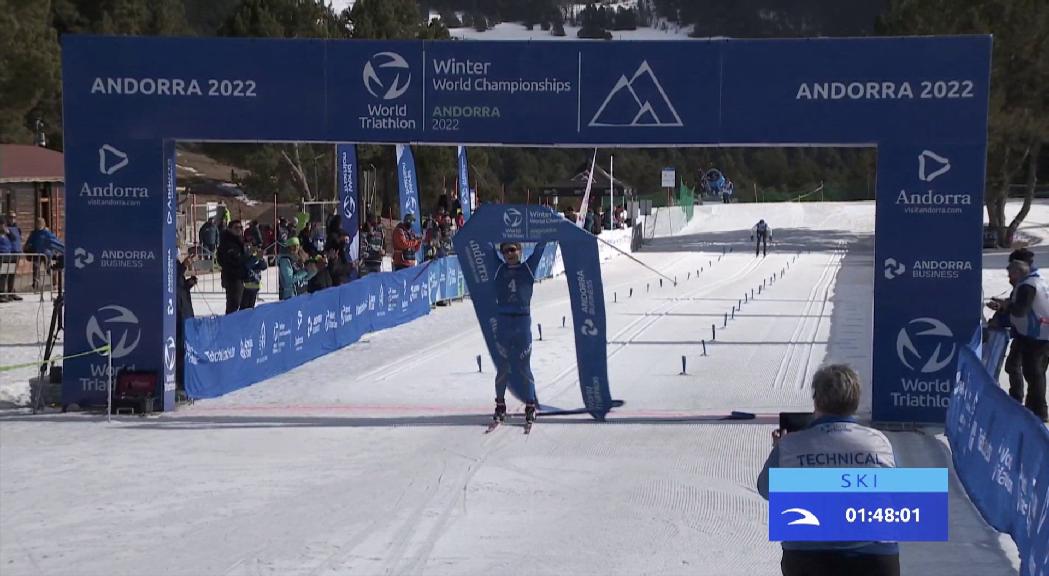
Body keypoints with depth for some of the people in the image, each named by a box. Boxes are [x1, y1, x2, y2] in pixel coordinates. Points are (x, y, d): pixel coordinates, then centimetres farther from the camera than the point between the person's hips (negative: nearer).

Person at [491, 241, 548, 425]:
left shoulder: (528, 267, 7)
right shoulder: (499, 269, 9)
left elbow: (539, 247, 10)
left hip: (523, 321, -1)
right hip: (503, 322, 1)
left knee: (524, 367, 1)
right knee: (502, 367, 4)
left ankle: (530, 406, 7)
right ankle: (500, 405, 14)